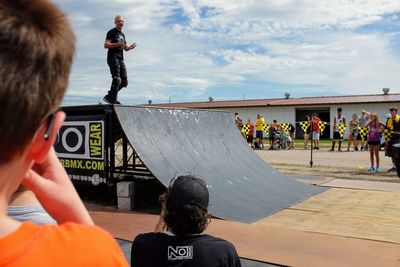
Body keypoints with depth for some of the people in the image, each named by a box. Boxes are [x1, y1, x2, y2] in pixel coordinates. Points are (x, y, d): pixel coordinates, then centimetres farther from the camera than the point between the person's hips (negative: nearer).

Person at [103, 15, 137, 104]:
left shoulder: (122, 34, 24)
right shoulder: (111, 32, -1)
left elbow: (125, 48, 27)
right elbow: (106, 45, -11)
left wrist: (130, 47, 4)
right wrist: (117, 44, -24)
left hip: (121, 59, 8)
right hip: (113, 58, -8)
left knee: (124, 82, 3)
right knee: (117, 79, -17)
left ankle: (109, 97, 11)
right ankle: (113, 100, -12)